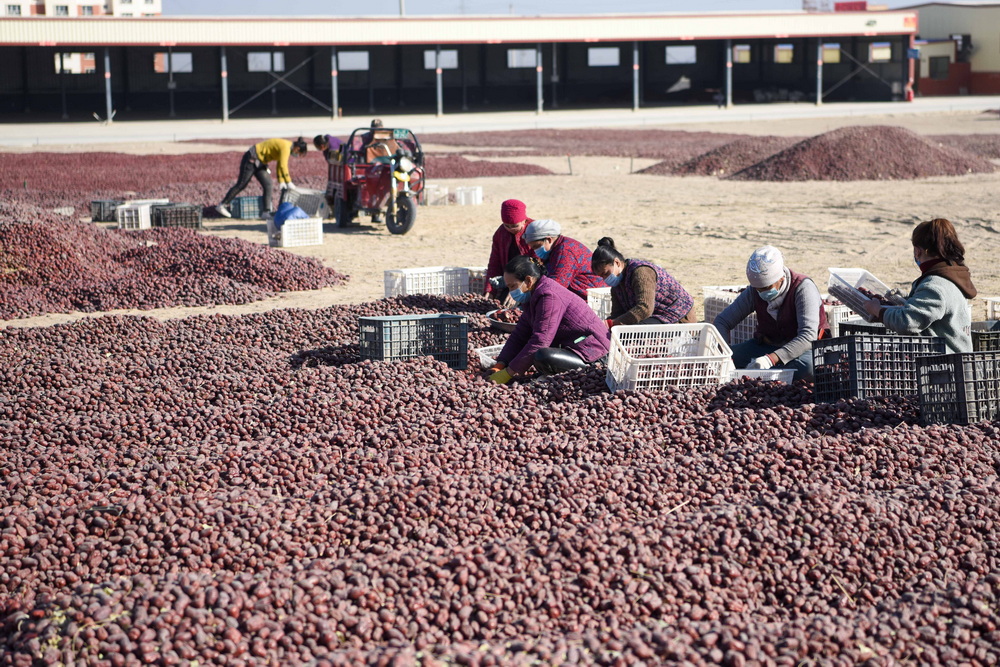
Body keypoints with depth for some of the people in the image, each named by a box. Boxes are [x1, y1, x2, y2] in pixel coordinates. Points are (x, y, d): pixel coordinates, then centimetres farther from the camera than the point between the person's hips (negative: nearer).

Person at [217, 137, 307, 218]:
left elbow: (280, 165, 17)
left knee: (267, 185, 2)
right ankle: (222, 206, -1)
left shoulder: (287, 147, 9)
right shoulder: (285, 147, -21)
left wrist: (281, 182, 14)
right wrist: (289, 182, -22)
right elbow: (283, 166, -27)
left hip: (259, 162, 10)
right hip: (252, 159, -10)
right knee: (241, 185, -6)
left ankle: (268, 210, 2)